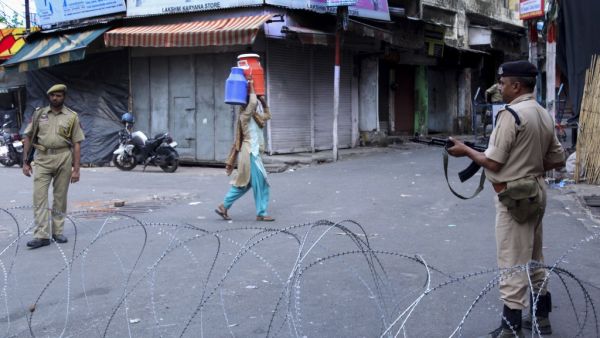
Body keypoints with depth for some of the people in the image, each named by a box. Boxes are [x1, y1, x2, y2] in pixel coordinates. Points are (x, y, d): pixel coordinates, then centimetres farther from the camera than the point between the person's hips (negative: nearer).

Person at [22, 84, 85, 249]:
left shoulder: (72, 117, 4)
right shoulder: (39, 114, 9)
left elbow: (76, 144, 2)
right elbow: (28, 137, 10)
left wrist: (76, 168, -4)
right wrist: (25, 161, 3)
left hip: (63, 158, -1)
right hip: (42, 158, 1)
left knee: (60, 197, 7)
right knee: (39, 196, -6)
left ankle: (58, 231, 19)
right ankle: (42, 235, -5)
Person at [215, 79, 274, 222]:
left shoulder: (254, 117, 15)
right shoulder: (245, 116, -12)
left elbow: (267, 116, 30)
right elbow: (252, 103, -29)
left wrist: (264, 102, 18)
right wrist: (251, 87, -15)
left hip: (252, 154, 10)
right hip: (250, 154, -10)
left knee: (244, 184, 13)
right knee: (260, 184, -3)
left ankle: (223, 207, 17)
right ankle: (261, 214, 4)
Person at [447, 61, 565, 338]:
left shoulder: (511, 114, -18)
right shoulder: (545, 116, 8)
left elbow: (493, 163, -18)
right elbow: (558, 160, 12)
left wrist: (466, 150, -4)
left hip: (514, 196, -9)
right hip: (536, 192, 9)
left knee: (513, 263, -2)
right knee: (534, 259, 19)